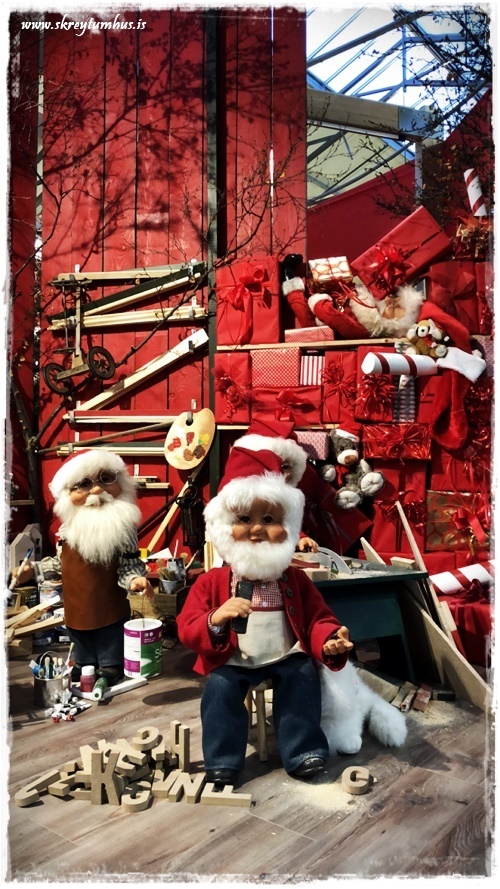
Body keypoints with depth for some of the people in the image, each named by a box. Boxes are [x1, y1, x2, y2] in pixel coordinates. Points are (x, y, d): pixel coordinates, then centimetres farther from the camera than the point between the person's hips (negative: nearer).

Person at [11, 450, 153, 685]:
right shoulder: (67, 530, -4)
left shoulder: (122, 529, -18)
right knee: (82, 665, 26)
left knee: (110, 669, 12)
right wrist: (33, 570, 5)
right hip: (76, 613, 5)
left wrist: (135, 580, -36)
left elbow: (128, 566, -16)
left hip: (110, 615, -5)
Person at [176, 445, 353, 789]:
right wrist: (216, 620, -30)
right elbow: (188, 628, -8)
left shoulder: (295, 580, 2)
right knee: (220, 687, -24)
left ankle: (303, 751, -7)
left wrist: (329, 640, -19)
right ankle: (223, 760, -8)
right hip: (232, 662, -1)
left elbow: (317, 618, 4)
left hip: (287, 657, 1)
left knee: (304, 677, -22)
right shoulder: (212, 582, -4)